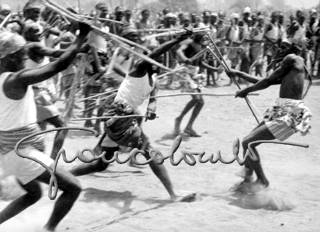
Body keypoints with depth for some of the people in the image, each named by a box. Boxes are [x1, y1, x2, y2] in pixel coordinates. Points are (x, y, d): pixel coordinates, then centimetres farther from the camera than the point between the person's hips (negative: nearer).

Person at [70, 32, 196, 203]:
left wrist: (150, 110, -19)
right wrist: (178, 40, -29)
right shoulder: (139, 69, -6)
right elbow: (154, 54, -22)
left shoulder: (154, 81, 17)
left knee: (100, 165, 14)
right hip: (119, 115, -9)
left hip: (128, 117, 9)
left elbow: (152, 99, 4)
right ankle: (173, 195, -19)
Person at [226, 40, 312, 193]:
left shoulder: (292, 59, -4)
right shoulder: (290, 71, 22)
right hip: (282, 112, 10)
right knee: (248, 142, 14)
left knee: (247, 143, -11)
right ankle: (248, 179, 25)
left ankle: (262, 181, 3)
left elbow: (268, 81, -4)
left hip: (289, 116, -10)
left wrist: (246, 91, 9)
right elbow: (267, 82, 27)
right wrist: (239, 74, 28)